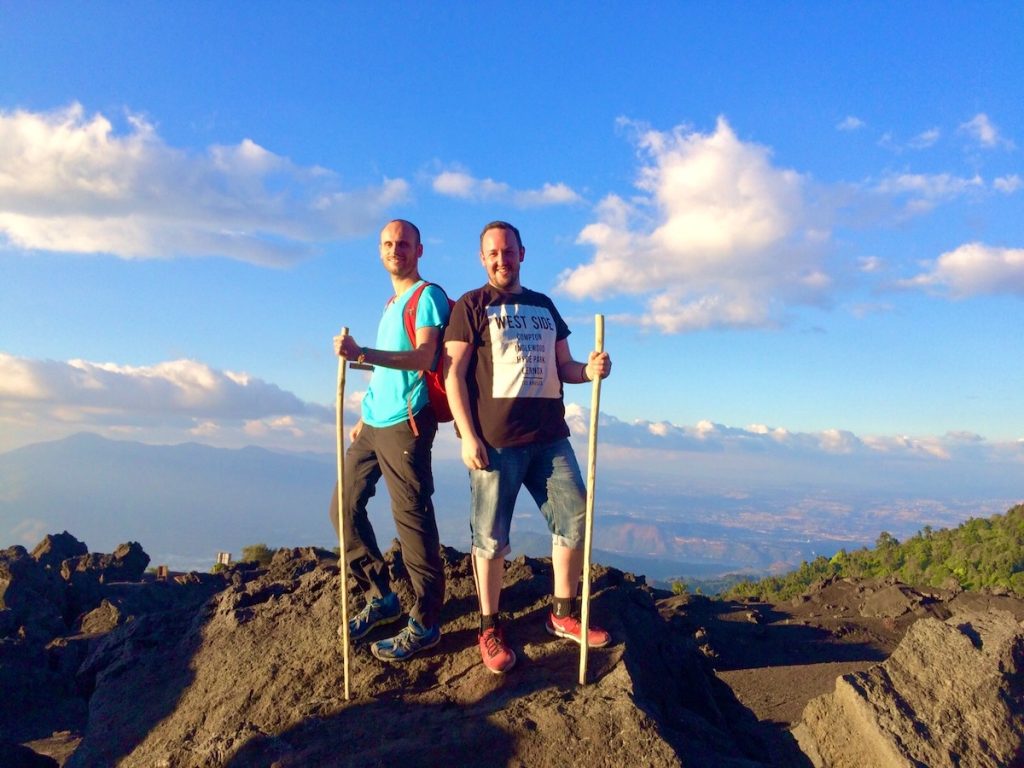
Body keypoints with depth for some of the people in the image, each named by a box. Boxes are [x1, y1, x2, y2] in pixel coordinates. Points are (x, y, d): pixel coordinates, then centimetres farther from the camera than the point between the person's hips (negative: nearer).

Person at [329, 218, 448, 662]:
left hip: (405, 424, -9)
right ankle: (379, 597, 23)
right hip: (372, 424, 9)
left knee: (412, 519, -6)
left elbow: (424, 357, -20)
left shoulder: (428, 296, -4)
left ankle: (425, 623, 5)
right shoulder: (391, 303, 22)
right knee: (344, 508, 9)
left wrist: (363, 353, -32)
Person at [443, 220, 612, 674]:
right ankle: (490, 629, 17)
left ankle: (563, 614, 22)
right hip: (495, 441, -5)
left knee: (576, 520, 5)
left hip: (550, 437, 5)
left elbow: (562, 367, 21)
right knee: (491, 537, 1)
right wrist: (467, 436, -13)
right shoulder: (471, 307, 3)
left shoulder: (544, 307, 19)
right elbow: (454, 374, -4)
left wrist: (589, 370, -3)